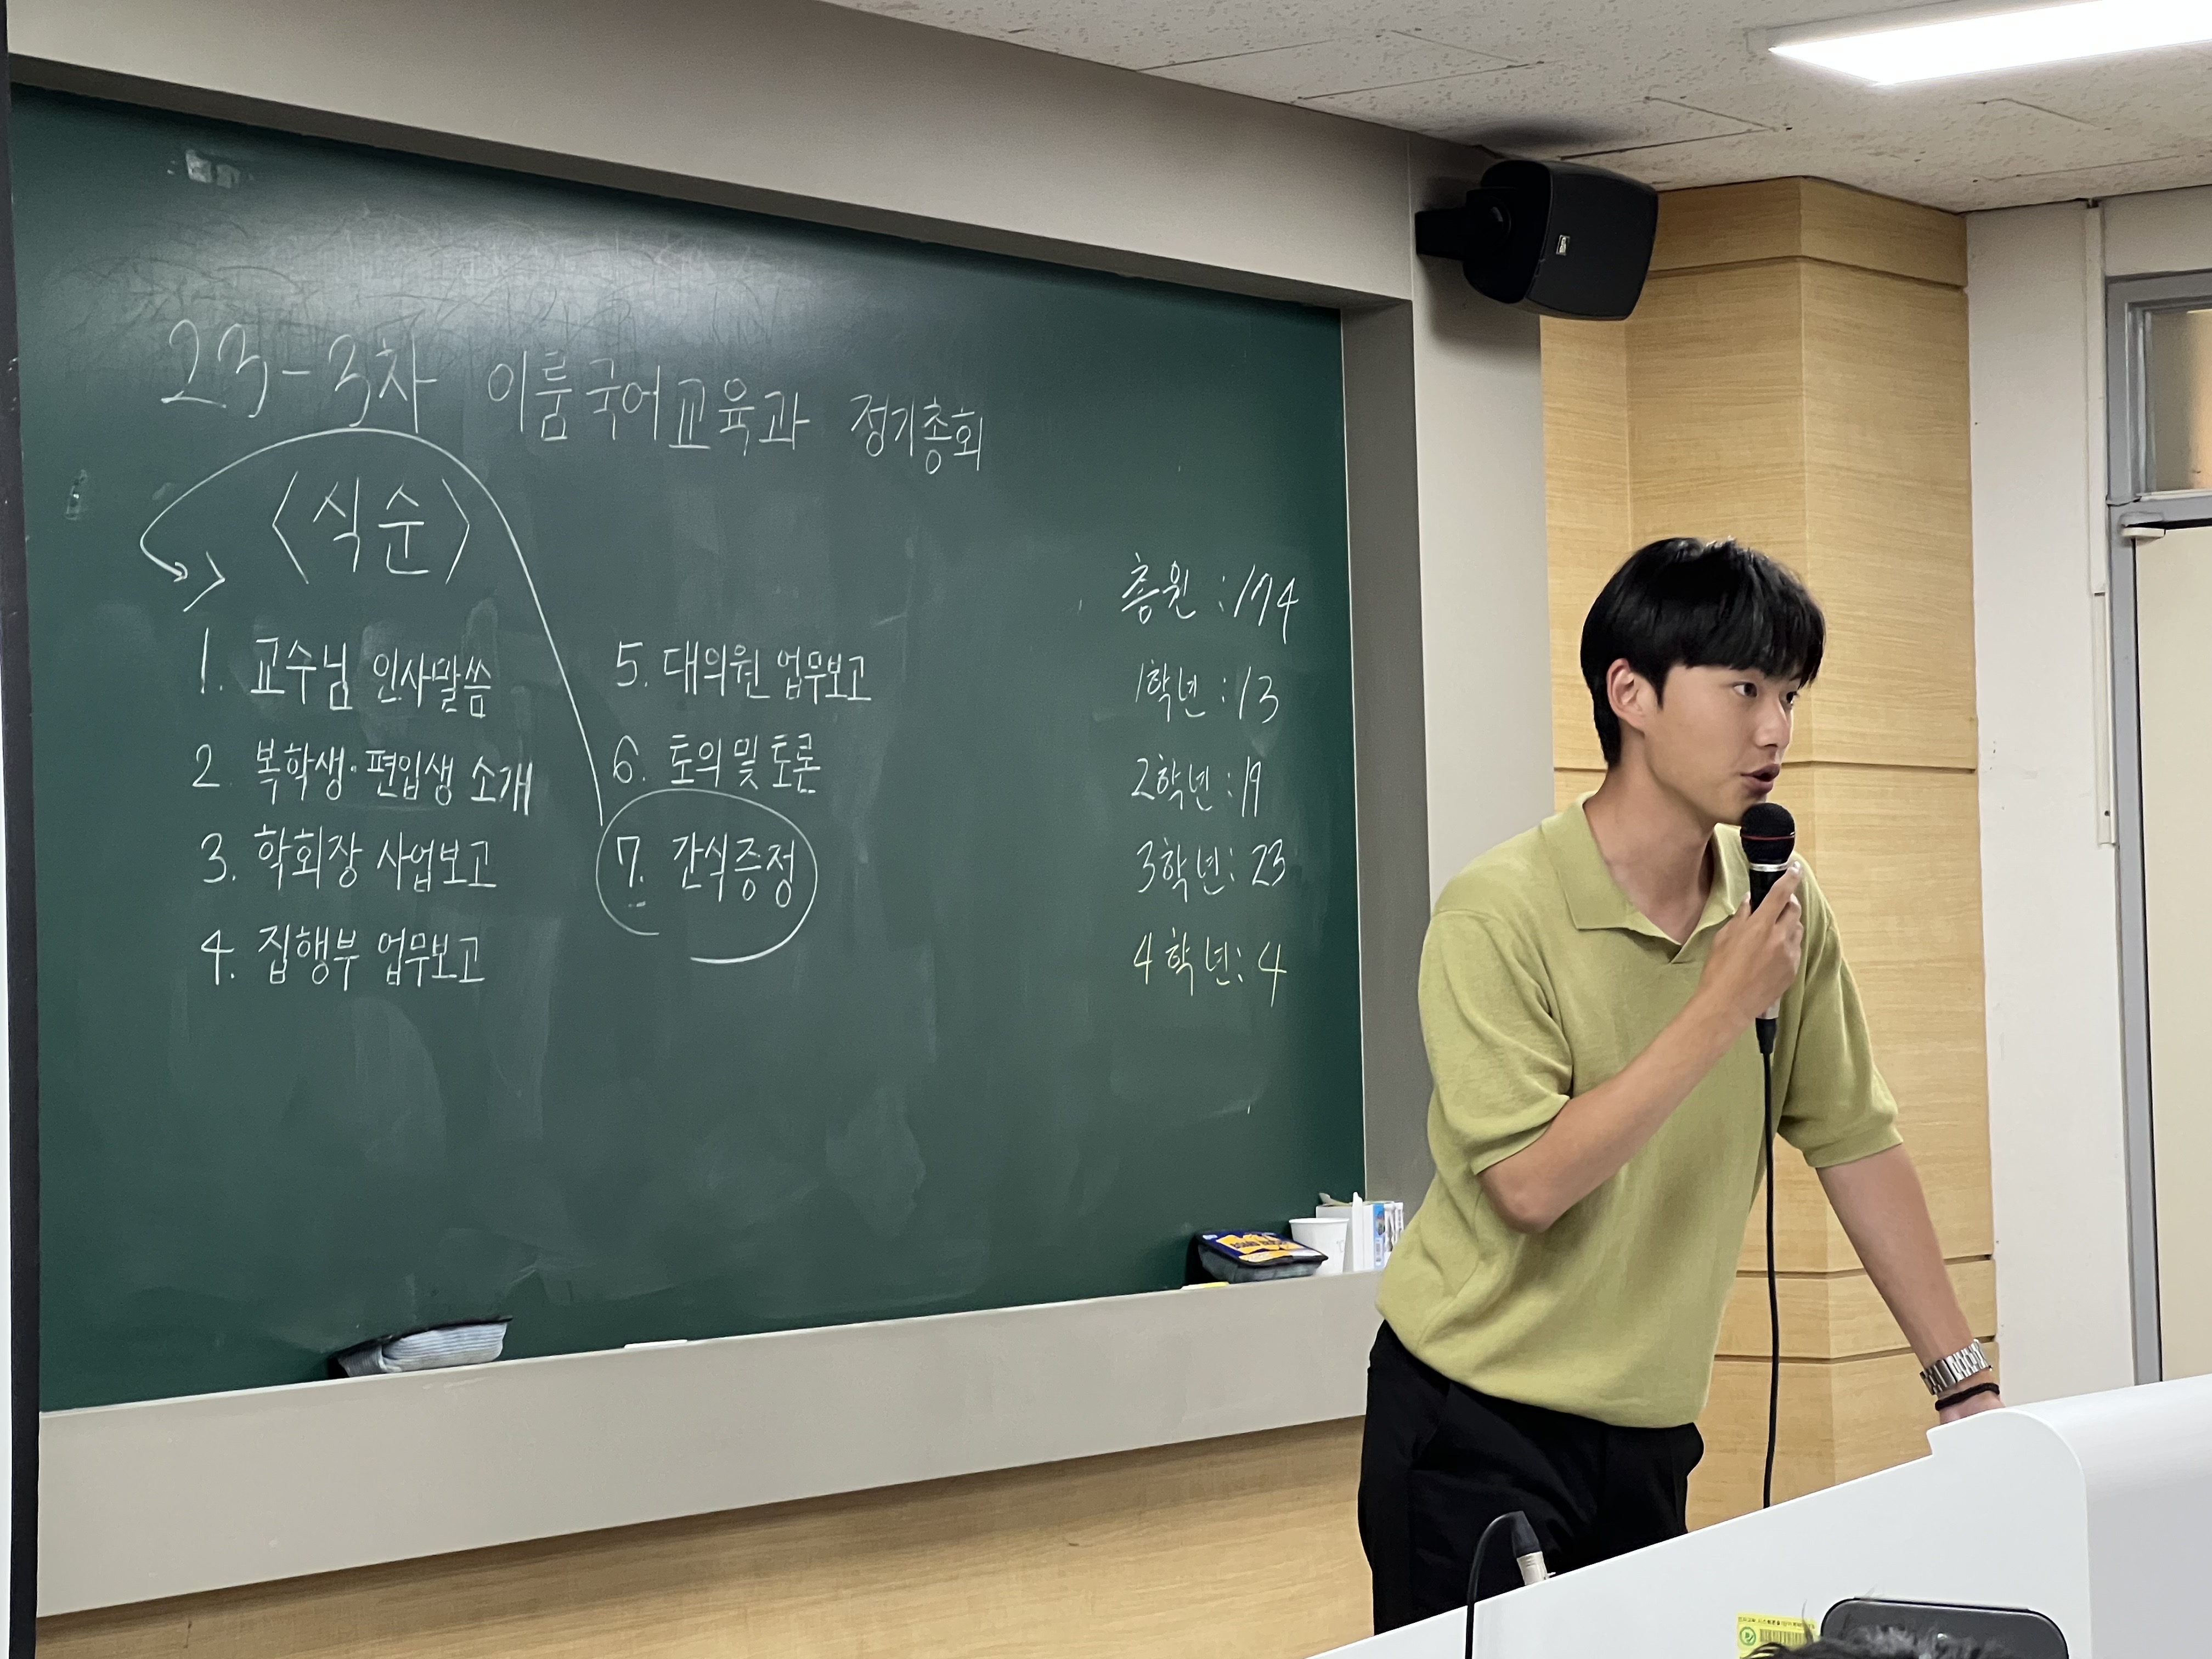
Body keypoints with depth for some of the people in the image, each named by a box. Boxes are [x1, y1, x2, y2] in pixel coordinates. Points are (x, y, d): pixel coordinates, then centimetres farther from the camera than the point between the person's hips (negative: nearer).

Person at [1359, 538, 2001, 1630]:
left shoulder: (1782, 901, 1)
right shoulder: (1499, 914, -17)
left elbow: (1852, 1140, 7)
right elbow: (1528, 1184, -24)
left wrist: (1965, 1380, 5)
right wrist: (1720, 1010, -25)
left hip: (1650, 1432, 5)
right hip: (1479, 1427, -5)